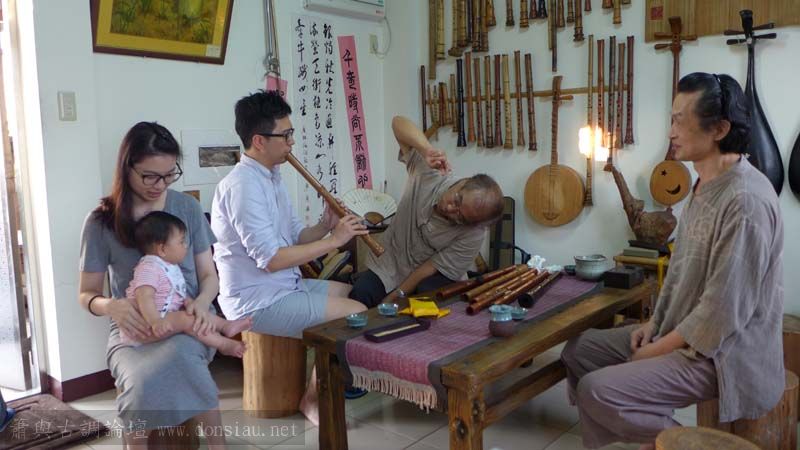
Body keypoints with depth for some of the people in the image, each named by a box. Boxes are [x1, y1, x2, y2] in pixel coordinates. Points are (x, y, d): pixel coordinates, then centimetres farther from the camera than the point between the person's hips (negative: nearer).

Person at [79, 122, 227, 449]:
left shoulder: (187, 208, 3)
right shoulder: (101, 221, -1)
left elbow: (209, 275, 7)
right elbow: (87, 294, 5)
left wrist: (202, 302, -17)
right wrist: (111, 306, -19)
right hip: (134, 329, 0)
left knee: (178, 356, -36)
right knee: (143, 384, -35)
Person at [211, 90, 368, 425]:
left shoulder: (271, 177, 10)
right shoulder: (243, 186, -22)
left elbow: (294, 236, 12)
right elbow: (272, 259, -27)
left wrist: (324, 226, -8)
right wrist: (333, 240, -22)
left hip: (285, 286, 10)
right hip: (259, 302, -10)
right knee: (358, 315, -14)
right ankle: (312, 398, 6)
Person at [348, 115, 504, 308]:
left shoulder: (473, 234, -24)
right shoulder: (430, 173, -20)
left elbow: (432, 267, -18)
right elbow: (398, 122, -20)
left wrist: (394, 297, -17)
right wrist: (427, 150, -38)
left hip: (431, 278, -1)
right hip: (389, 265, 2)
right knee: (360, 294, -24)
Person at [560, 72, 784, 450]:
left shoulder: (745, 200, -25)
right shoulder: (705, 186, 8)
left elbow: (724, 310, -26)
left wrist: (657, 350, -16)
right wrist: (655, 324, 7)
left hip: (722, 353, -10)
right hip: (682, 332, 10)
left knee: (597, 390, -20)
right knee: (578, 350, 7)